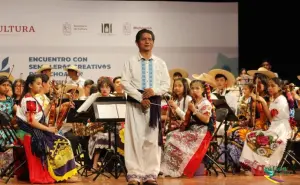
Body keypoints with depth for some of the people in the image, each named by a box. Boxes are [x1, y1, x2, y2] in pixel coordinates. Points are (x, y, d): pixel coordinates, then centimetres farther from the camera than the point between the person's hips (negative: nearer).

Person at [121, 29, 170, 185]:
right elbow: (125, 82, -4)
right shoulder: (130, 62, 4)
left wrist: (154, 91, -14)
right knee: (135, 138, -4)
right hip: (135, 103, -2)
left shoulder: (160, 63, 11)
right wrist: (140, 97, -15)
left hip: (154, 103, 2)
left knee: (153, 139, 1)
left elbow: (166, 84, 6)